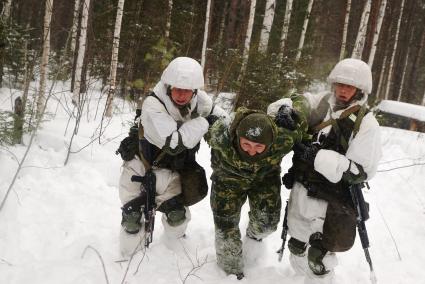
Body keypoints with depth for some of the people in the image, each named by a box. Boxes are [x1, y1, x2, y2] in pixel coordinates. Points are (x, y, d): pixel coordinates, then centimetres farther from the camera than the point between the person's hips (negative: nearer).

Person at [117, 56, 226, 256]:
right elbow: (173, 143, -41)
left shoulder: (199, 101, -17)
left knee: (177, 214, 1)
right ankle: (128, 254, 30)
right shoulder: (152, 105, -33)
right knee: (133, 217, 2)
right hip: (141, 166, -3)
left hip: (170, 170, 4)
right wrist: (204, 122, -34)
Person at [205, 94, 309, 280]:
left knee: (267, 221, -2)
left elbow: (299, 102, -25)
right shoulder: (221, 136, -42)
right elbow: (208, 132, -13)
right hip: (229, 176, -1)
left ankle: (254, 236, 36)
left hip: (264, 176, 1)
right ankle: (231, 268, 26)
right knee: (226, 223, 1)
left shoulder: (284, 139, -40)